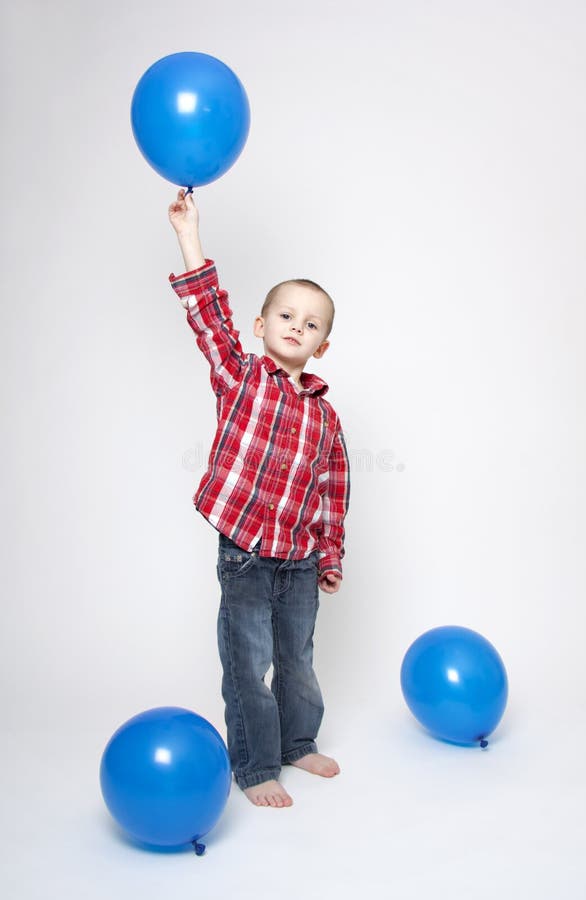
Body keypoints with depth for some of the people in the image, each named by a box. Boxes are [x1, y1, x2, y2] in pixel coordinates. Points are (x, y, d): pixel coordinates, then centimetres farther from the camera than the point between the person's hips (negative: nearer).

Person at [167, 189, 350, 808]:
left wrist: (331, 554, 11)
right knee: (249, 668, 6)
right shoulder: (240, 377, -5)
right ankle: (255, 767, 24)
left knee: (297, 660, 20)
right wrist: (189, 235, -20)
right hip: (245, 554, -4)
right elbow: (209, 315, -16)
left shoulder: (324, 414, 5)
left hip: (301, 560, 4)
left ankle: (298, 743, 42)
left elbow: (333, 490, 10)